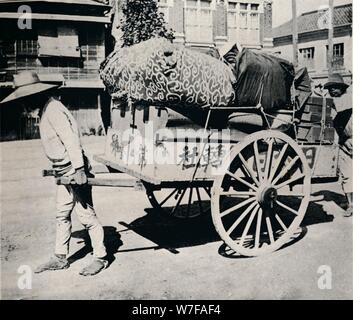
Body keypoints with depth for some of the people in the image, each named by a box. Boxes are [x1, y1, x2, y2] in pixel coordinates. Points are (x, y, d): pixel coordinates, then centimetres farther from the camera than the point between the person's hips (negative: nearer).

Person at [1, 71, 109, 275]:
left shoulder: (53, 110, -17)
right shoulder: (47, 109, 13)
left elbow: (71, 140, -25)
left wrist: (78, 169, -29)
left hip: (74, 171, -10)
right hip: (65, 173, 10)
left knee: (86, 215, -1)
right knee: (62, 216, 15)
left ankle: (101, 258, 11)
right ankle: (60, 258, 27)